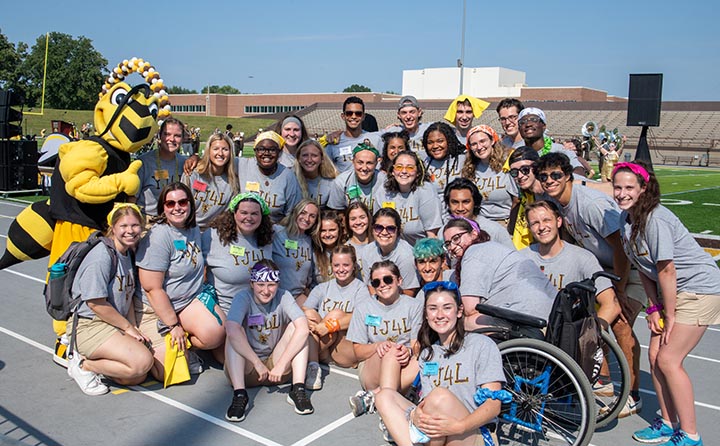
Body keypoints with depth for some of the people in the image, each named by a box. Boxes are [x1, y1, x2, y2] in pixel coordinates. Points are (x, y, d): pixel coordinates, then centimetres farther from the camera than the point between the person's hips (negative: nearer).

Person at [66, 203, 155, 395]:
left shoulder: (129, 254, 10)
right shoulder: (102, 256, -18)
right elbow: (95, 302, -19)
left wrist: (134, 328, 3)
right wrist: (128, 327, -10)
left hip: (114, 325, 8)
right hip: (89, 325, -8)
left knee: (137, 377, -4)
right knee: (143, 361, -23)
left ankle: (92, 359, 11)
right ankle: (84, 365, -5)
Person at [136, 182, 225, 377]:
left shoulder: (194, 230, 5)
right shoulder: (158, 236, -19)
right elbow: (152, 288, -20)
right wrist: (173, 325, -17)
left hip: (189, 302, 6)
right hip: (156, 310, -6)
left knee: (217, 333, -24)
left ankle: (186, 348, 8)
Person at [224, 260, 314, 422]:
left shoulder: (283, 297, -10)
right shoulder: (243, 298, -15)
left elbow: (303, 328, -26)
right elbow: (232, 331, -35)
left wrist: (281, 364, -32)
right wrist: (258, 364, -36)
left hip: (276, 366, 2)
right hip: (247, 368, -2)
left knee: (295, 327, -17)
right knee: (236, 333, -26)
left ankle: (298, 390, -24)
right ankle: (239, 395, -32)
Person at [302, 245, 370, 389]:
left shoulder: (360, 289, 4)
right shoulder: (322, 288, 16)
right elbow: (303, 311, 1)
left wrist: (329, 326, -28)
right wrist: (308, 316, -24)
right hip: (322, 352, 3)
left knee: (336, 314, -27)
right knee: (309, 314, -22)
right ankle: (313, 366, -32)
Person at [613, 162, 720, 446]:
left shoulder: (655, 219, -26)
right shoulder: (626, 218, 0)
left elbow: (666, 270, -23)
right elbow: (644, 267, 6)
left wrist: (669, 316, -15)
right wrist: (654, 308, 3)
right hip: (673, 290, 8)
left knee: (668, 360, -10)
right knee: (655, 354, 6)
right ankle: (668, 423, 23)